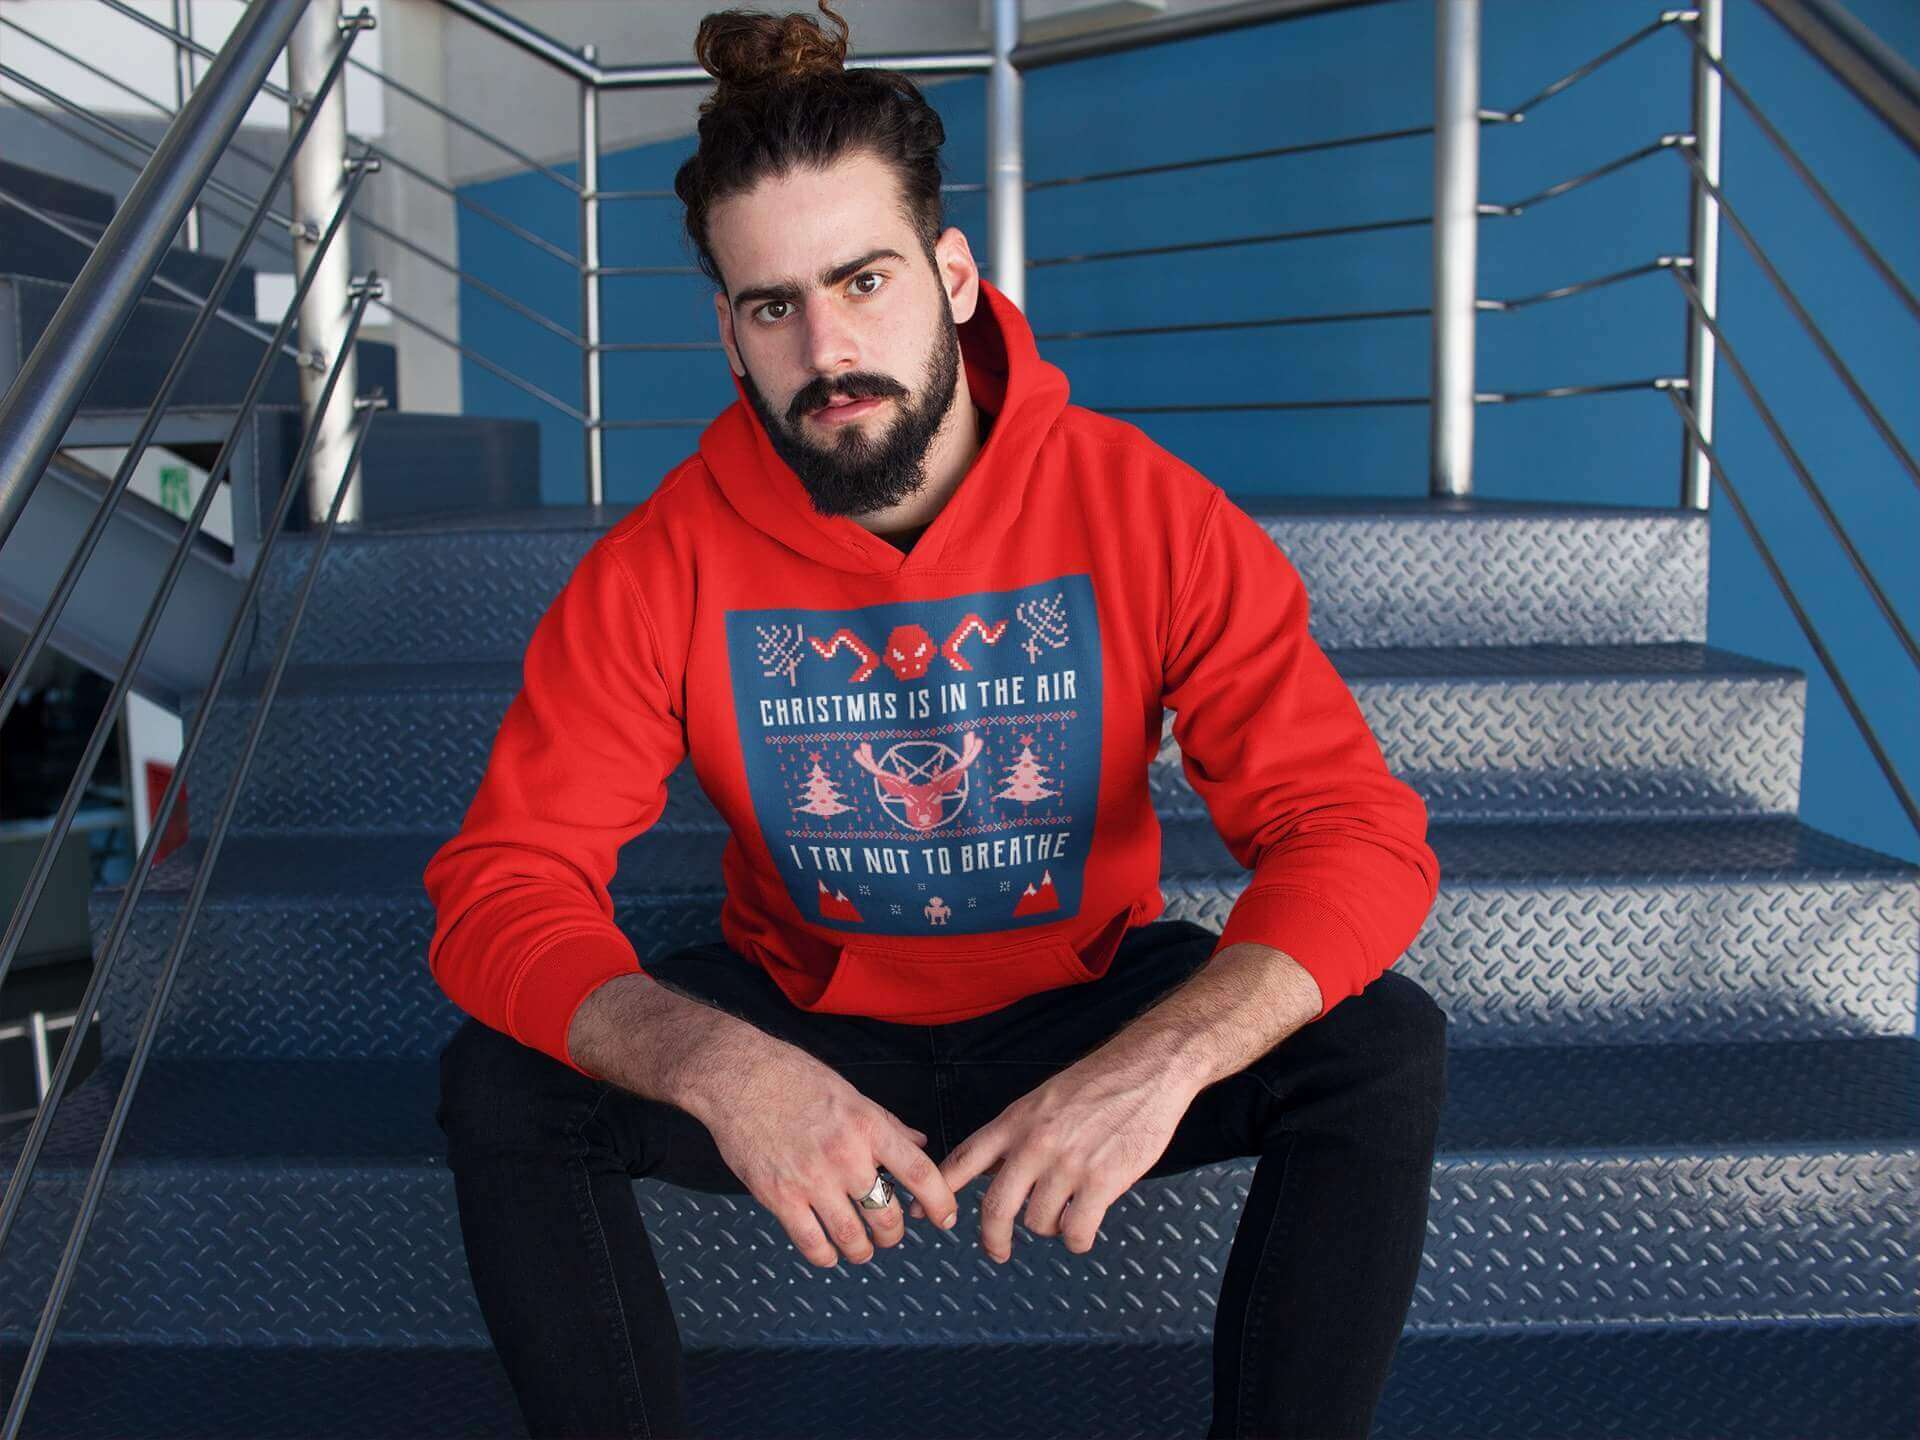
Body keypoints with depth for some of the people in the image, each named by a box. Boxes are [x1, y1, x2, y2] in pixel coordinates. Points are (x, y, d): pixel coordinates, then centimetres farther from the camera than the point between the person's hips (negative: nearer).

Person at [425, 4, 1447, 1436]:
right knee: (502, 1084, -22)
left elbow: (1360, 832, -21)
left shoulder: (1147, 513, -18)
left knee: (1384, 1045, -24)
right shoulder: (660, 568, -16)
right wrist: (714, 1064, -39)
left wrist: (1165, 1058, -40)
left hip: (1081, 1009, 0)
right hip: (797, 1026, 1)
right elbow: (498, 888, -19)